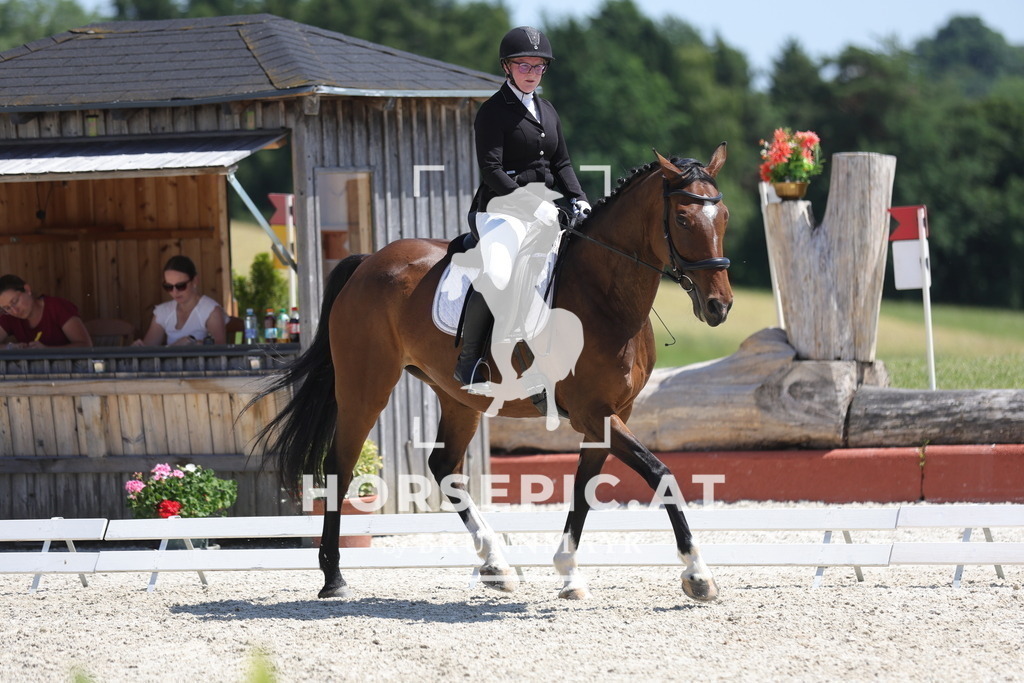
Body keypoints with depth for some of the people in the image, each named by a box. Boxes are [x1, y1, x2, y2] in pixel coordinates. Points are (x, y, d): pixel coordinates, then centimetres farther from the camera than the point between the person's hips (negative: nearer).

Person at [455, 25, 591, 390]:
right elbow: (491, 171, -13)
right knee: (496, 275, -31)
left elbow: (562, 164, 20)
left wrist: (578, 198, 0)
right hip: (502, 210, -7)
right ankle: (469, 362, -19)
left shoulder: (547, 111, 18)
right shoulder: (493, 111, -4)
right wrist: (532, 204, -22)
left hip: (545, 208, 8)